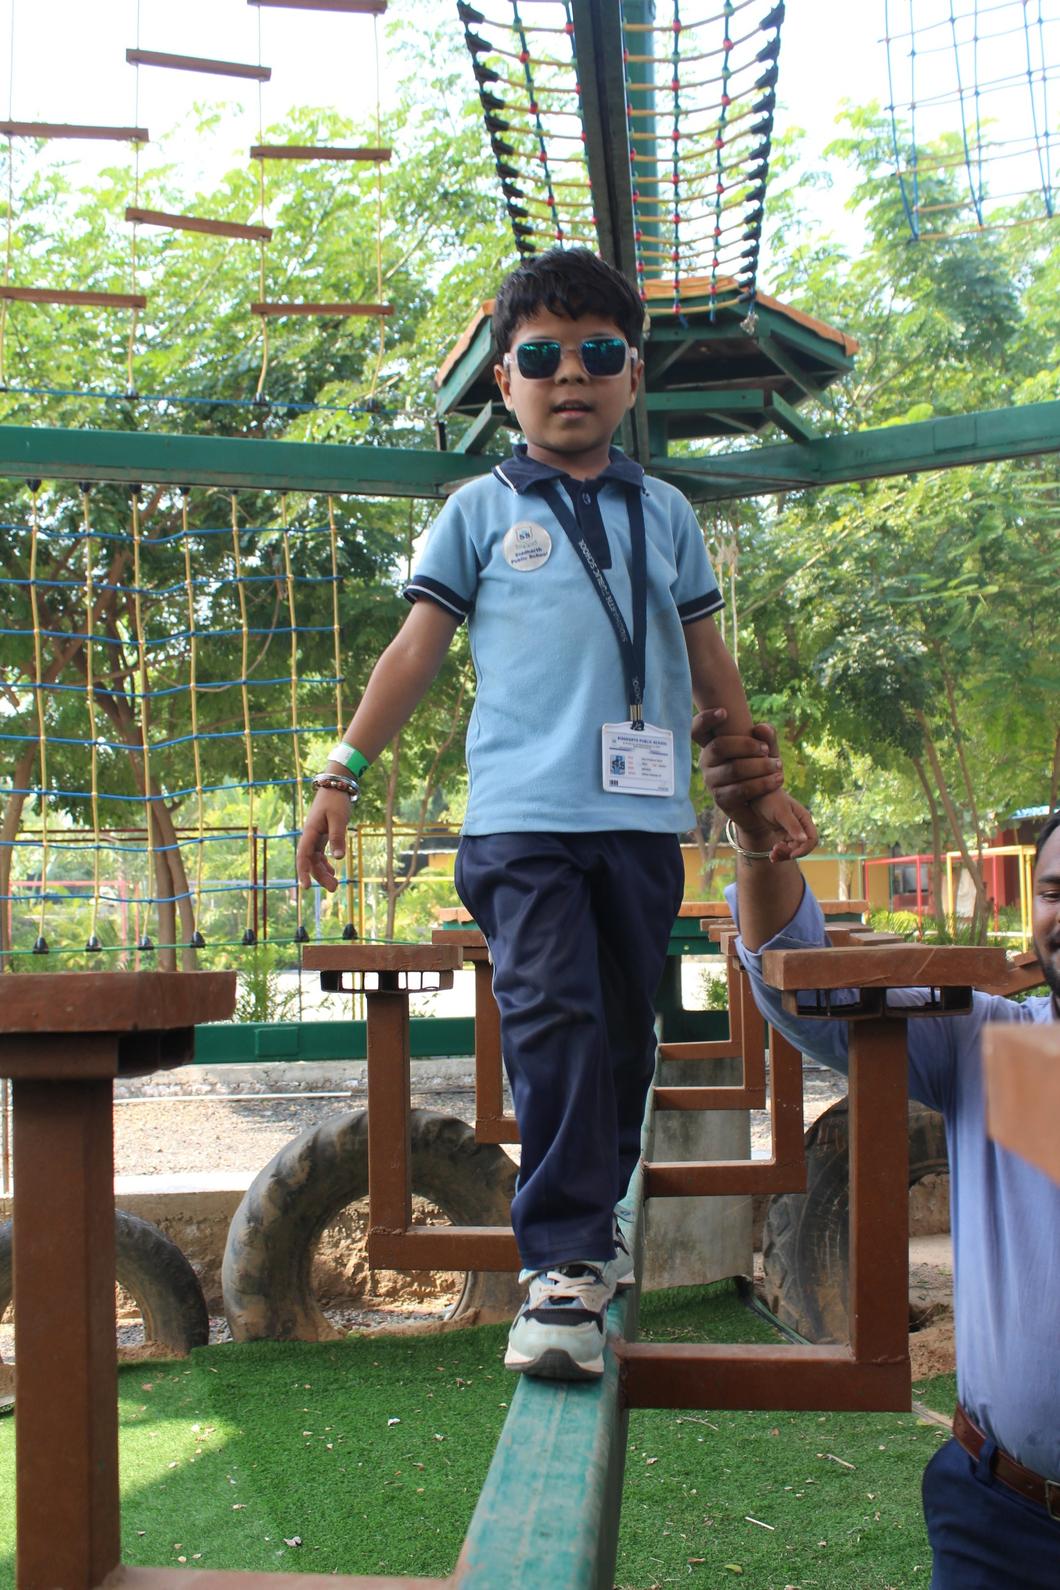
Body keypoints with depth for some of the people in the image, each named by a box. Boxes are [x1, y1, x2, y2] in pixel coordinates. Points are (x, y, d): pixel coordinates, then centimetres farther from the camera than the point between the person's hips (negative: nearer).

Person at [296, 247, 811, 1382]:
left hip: (643, 819, 3)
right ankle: (564, 1261, -13)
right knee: (550, 1018, -15)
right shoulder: (482, 510, 9)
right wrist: (342, 774, 0)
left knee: (625, 1030, 8)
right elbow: (417, 647, 6)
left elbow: (710, 663, 23)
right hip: (524, 818, -3)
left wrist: (761, 782, 25)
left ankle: (593, 1215, 26)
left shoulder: (665, 515, 17)